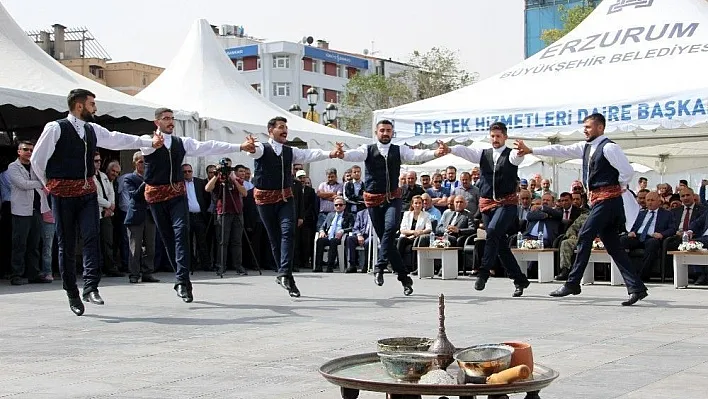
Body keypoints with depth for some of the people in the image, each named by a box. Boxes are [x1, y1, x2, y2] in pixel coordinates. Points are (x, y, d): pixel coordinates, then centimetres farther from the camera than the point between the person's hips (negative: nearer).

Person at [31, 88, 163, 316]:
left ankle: (91, 287, -16)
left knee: (91, 237, -12)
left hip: (87, 191, 5)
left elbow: (117, 139, 18)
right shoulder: (55, 128, -7)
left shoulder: (93, 130, 11)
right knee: (66, 244, 1)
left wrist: (149, 142, 12)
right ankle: (72, 295, 9)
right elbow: (37, 159, -2)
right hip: (63, 193, -5)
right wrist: (50, 184, 7)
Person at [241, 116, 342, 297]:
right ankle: (286, 275, 15)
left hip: (285, 197, 3)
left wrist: (330, 154, -22)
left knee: (287, 232, -17)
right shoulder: (262, 148, -3)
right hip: (265, 198, -3)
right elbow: (255, 151, -27)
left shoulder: (290, 151, 10)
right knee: (274, 237, 4)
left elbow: (310, 155, -4)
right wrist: (249, 147, -53)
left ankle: (284, 274, -22)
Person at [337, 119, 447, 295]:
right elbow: (355, 154, -17)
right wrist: (343, 155, -40)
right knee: (384, 236, 4)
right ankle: (404, 277, 14)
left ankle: (380, 267, -16)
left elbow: (416, 155, -10)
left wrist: (436, 153, -29)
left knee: (391, 228, -27)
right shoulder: (368, 150, 2)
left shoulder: (399, 150, 5)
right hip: (373, 200, 0)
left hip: (393, 198, 0)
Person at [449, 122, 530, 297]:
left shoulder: (511, 154, 3)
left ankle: (484, 272, -24)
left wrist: (521, 151, -46)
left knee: (493, 231, -28)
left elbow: (518, 156, -21)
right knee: (500, 243, 6)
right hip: (487, 203, 4)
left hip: (507, 203, -4)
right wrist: (449, 149, -26)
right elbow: (464, 150, -5)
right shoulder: (483, 154, 12)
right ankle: (520, 280, 17)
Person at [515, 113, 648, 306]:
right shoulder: (586, 147, 15)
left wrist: (619, 187, -3)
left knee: (585, 237, -10)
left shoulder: (608, 147, -12)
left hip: (608, 199, -9)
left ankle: (572, 283, -5)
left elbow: (627, 170, -17)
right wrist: (531, 150, 12)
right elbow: (561, 150, 15)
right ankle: (636, 287, 4)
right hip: (597, 200, 9)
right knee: (613, 245, 5)